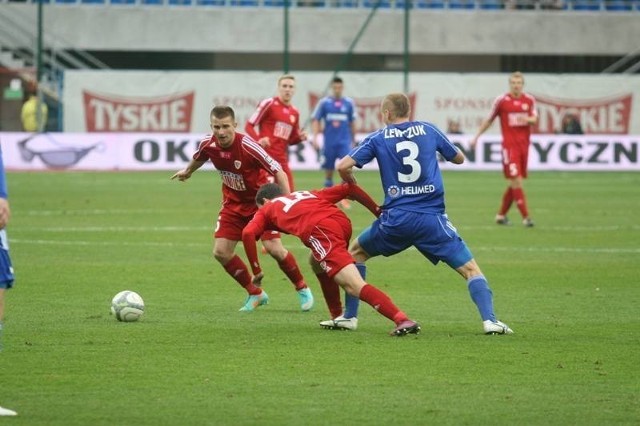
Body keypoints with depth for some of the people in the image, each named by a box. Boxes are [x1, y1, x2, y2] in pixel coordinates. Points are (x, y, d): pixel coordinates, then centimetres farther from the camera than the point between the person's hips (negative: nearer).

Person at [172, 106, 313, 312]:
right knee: (221, 252, -4)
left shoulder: (247, 146, -30)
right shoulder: (209, 145, -14)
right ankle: (255, 294, 15)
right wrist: (187, 171, 34)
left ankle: (302, 289, 7)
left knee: (274, 248, -17)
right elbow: (199, 158, 14)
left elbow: (278, 172, -25)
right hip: (233, 202, 5)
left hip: (260, 201, -5)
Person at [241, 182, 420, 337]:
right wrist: (379, 212, 26)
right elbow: (348, 189, 27)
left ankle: (402, 320, -32)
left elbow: (248, 233, 9)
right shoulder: (308, 194, 40)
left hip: (319, 230, -6)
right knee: (318, 264, 35)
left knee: (355, 287, -15)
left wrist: (256, 271, 15)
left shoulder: (266, 210, 30)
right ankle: (339, 318, 32)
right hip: (342, 221, 6)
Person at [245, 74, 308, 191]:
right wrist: (258, 139, -23)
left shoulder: (294, 112, 16)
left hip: (282, 160, 7)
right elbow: (249, 126, -5)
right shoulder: (269, 103, -3)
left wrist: (300, 137, 2)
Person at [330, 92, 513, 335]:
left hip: (396, 218, 0)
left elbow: (343, 166, -3)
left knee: (355, 252, 24)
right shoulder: (428, 130, 9)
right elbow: (459, 158, 21)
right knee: (470, 268, 3)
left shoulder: (378, 138, 6)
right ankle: (489, 320, -17)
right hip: (432, 218, 0)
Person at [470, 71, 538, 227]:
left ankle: (501, 215, 22)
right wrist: (476, 136, 10)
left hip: (524, 144, 4)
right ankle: (525, 217, -14)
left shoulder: (529, 100, 7)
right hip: (509, 145, -4)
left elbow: (534, 119, 2)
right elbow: (489, 120, 7)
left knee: (513, 183, 9)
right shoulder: (501, 100, -2)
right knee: (515, 180, -12)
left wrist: (528, 119, -21)